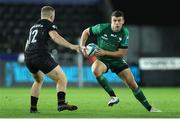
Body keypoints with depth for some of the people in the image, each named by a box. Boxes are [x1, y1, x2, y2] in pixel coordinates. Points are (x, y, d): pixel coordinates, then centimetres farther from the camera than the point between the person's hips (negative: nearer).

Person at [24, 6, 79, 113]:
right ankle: (61, 103, -27)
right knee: (62, 78, -6)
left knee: (39, 80, 31)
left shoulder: (33, 27, 28)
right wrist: (71, 46, -25)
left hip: (28, 57, 8)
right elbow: (55, 37, -16)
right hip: (41, 56, -8)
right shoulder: (49, 25, 6)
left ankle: (33, 107, 26)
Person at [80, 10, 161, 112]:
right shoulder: (102, 28, -17)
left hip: (116, 59, 2)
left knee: (132, 84, -5)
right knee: (96, 70, -38)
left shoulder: (124, 33, -12)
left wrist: (105, 52, -22)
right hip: (102, 59, -2)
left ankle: (150, 108, 10)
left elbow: (122, 53, -11)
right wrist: (82, 46, -14)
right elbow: (86, 32, -1)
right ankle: (113, 96, -26)